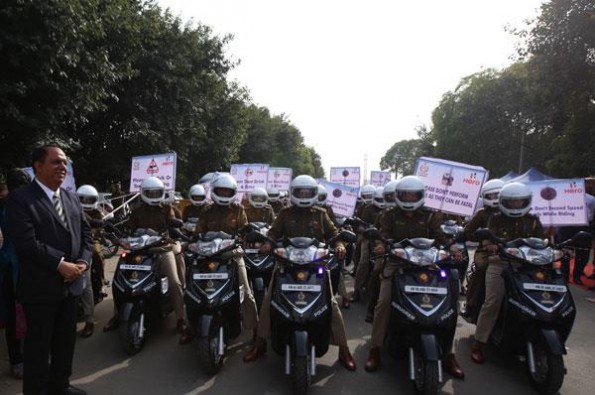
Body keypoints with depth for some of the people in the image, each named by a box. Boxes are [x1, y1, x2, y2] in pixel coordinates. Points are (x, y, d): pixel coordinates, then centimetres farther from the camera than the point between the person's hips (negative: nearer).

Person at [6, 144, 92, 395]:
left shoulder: (72, 198, 11)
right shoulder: (20, 199, -11)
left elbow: (85, 233, 9)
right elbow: (27, 242, -21)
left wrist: (83, 262, -7)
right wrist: (60, 265, -22)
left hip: (71, 284, 7)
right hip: (40, 287, -7)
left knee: (66, 341, 19)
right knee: (38, 344, 8)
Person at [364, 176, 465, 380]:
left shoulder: (428, 216, 14)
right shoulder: (391, 215, 9)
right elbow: (383, 234, -6)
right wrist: (382, 245, -30)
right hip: (396, 262, -2)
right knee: (384, 302, -21)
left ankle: (448, 353, 5)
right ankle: (375, 349, -8)